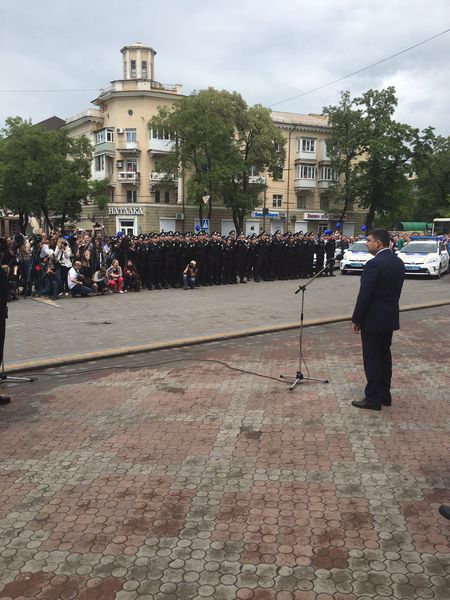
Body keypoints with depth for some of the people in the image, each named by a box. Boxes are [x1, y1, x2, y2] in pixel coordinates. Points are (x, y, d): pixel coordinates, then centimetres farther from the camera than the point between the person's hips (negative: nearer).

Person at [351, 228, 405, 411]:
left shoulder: (374, 264, -20)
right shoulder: (398, 262, 7)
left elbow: (365, 295, -19)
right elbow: (395, 291, 12)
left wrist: (356, 319, -10)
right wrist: (389, 309, 18)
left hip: (373, 319, -9)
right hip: (390, 318, 9)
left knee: (372, 358, 0)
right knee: (384, 356, 16)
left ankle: (373, 399, 7)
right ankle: (384, 394, 25)